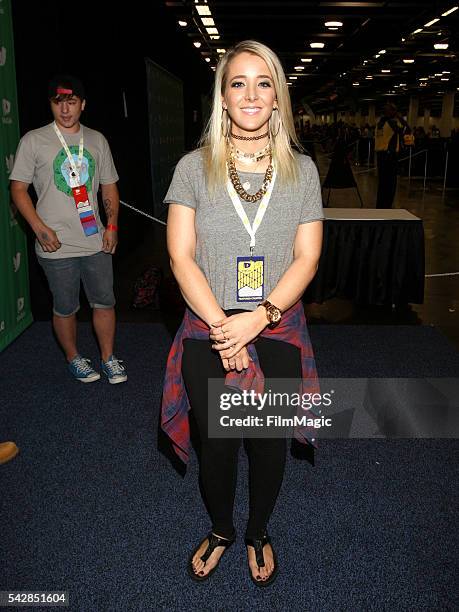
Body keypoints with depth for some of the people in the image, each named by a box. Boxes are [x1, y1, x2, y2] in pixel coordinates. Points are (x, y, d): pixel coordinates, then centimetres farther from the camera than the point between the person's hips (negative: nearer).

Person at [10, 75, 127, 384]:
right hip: (57, 245, -3)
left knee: (105, 302, 9)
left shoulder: (97, 140, 10)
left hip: (95, 241, 3)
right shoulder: (34, 141, -1)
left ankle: (109, 358, 25)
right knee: (65, 308, 8)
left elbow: (109, 186, 15)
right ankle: (74, 358, 28)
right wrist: (41, 229, -13)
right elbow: (18, 188, -2)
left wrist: (112, 225, 3)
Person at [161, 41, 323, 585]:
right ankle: (220, 531, 40)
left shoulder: (302, 170, 2)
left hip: (278, 332, 1)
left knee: (269, 443, 13)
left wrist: (257, 319, -16)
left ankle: (257, 534, 41)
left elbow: (307, 258, -4)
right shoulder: (194, 167, -2)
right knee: (215, 445, 10)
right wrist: (222, 326, -16)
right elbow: (181, 257, -7)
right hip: (207, 333, 0)